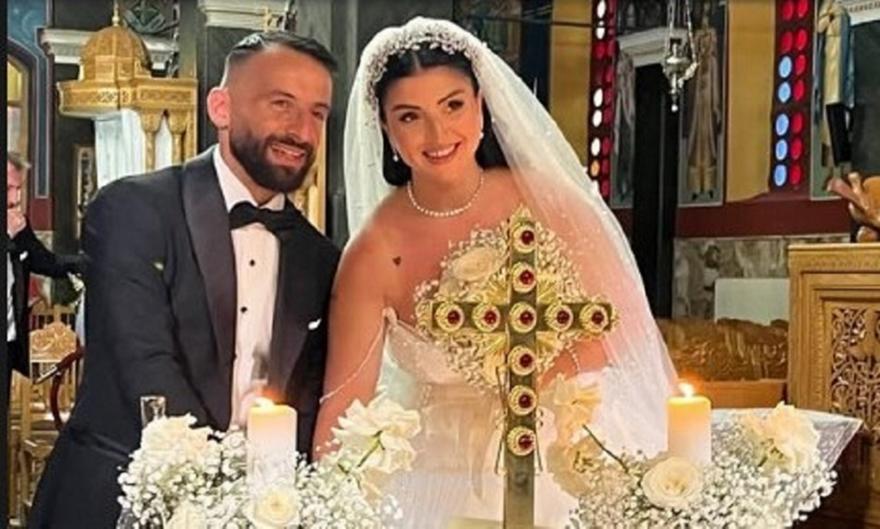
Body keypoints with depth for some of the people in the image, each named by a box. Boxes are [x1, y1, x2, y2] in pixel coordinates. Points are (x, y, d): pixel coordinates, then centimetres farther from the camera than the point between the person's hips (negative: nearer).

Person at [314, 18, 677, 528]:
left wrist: (544, 375, -20)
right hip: (452, 484, -1)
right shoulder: (376, 254, -14)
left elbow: (621, 325, -5)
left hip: (574, 460, 1)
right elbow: (345, 404, -14)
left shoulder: (545, 199, -10)